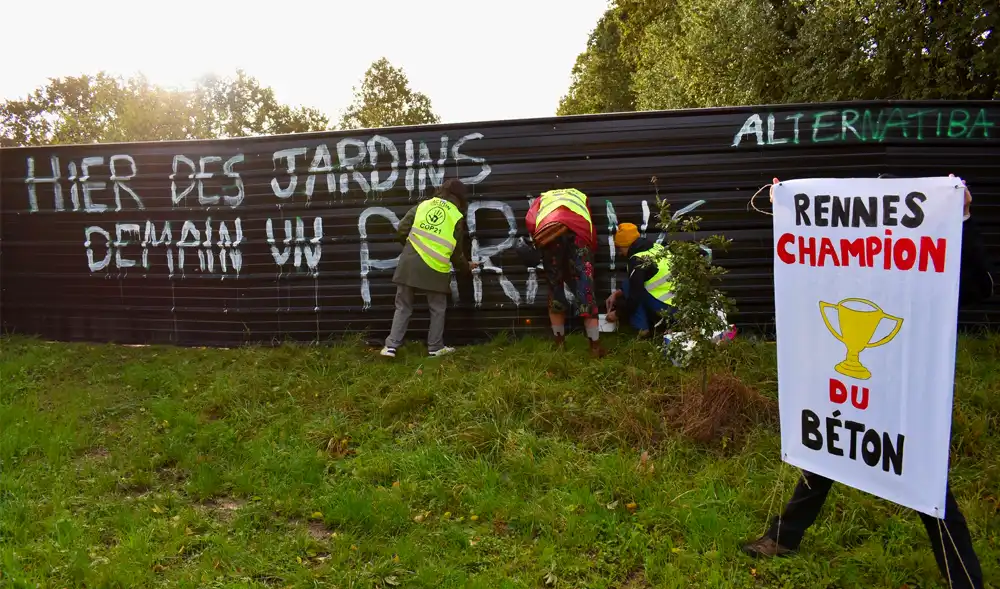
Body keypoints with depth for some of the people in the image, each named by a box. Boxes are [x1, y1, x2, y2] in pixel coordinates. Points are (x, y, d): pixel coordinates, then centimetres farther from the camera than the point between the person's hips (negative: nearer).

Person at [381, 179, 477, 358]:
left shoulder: (422, 205, 10)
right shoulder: (457, 217, 4)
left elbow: (401, 231, 7)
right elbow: (456, 252, 9)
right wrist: (466, 266, 27)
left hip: (409, 264, 3)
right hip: (435, 268, -3)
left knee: (403, 307, 11)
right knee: (437, 309, 14)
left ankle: (391, 346, 7)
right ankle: (435, 347, 17)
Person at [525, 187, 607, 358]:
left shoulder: (543, 199, 38)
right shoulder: (580, 197, 40)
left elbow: (530, 221, 15)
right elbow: (592, 230, 28)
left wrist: (538, 241, 25)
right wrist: (591, 251, 32)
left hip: (549, 232, 0)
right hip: (578, 231, 0)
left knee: (555, 289, 14)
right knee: (586, 291, 5)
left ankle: (560, 344, 21)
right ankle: (595, 346, 7)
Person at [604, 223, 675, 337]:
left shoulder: (637, 261, -14)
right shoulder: (656, 247, 12)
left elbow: (635, 295, -11)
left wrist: (617, 314, 5)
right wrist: (616, 293, 18)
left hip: (669, 309, -8)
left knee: (628, 286, 4)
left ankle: (642, 328, 2)